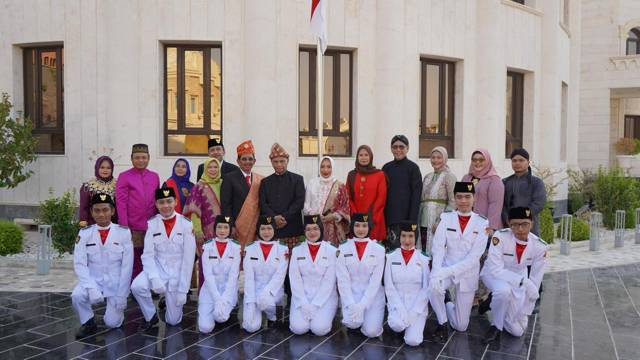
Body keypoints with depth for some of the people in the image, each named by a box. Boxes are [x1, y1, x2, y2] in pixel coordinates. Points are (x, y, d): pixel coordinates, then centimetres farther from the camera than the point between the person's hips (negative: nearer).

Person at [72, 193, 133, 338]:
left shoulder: (124, 232, -8)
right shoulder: (84, 233, -3)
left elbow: (127, 266, -8)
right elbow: (80, 264, -8)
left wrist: (121, 296, -10)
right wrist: (91, 288, -22)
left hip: (116, 284, -1)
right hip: (93, 281, 2)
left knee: (112, 322, -10)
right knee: (77, 295, -28)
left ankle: (117, 307, 24)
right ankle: (88, 323, 0)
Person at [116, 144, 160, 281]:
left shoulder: (154, 176, 11)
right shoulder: (124, 177, 0)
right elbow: (120, 202, -4)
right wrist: (124, 226, -10)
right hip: (133, 227, -3)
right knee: (134, 259, 3)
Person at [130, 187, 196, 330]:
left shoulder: (186, 224, -12)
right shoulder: (151, 224, -5)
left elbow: (188, 258, -11)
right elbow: (148, 255, -7)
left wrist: (183, 290, -12)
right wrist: (154, 278, -24)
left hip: (178, 273, -1)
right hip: (158, 268, 2)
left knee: (173, 320, 2)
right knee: (137, 286, -30)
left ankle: (169, 300, 36)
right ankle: (151, 316, -2)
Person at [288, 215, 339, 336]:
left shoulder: (331, 251, -3)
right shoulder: (296, 251, 4)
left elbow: (329, 281, -7)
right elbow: (295, 280, -1)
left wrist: (315, 305, -13)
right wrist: (304, 305, -11)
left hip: (324, 297, -1)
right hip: (302, 297, 2)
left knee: (320, 329, -23)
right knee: (299, 328, -20)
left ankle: (324, 315, 9)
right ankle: (305, 313, 11)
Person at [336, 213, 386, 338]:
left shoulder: (378, 249, -4)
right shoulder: (343, 249, -1)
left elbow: (376, 280, -7)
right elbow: (342, 279, -4)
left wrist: (362, 305, -15)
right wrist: (351, 304, -15)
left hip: (372, 295, 0)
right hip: (350, 295, 0)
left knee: (371, 331, -16)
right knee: (353, 323, -25)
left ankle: (369, 316, 17)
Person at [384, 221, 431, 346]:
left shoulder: (423, 259, 0)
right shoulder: (391, 257, 1)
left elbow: (426, 288, -2)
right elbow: (389, 287, -2)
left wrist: (413, 312, -12)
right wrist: (401, 310, -14)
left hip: (417, 306, 0)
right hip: (397, 304, 0)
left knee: (413, 340, -20)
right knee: (397, 325, -31)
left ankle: (414, 324, 11)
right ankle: (400, 318, 3)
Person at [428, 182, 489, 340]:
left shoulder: (482, 223, -5)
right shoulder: (446, 218, -2)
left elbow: (474, 257, -13)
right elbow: (438, 247, -9)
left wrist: (448, 271, -24)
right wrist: (437, 272, -27)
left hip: (468, 273, 0)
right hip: (446, 268, 0)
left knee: (461, 326, 4)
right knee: (434, 287, -35)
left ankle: (447, 303, 38)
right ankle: (442, 323, -6)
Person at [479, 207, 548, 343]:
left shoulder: (539, 246, -18)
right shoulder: (500, 237, -28)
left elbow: (534, 283, -11)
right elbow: (496, 270, -29)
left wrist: (525, 312, -11)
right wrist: (523, 281, -39)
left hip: (517, 282, 3)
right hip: (494, 275, -3)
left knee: (517, 330, -5)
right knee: (504, 289, -39)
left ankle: (494, 302, 22)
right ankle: (496, 327, -12)